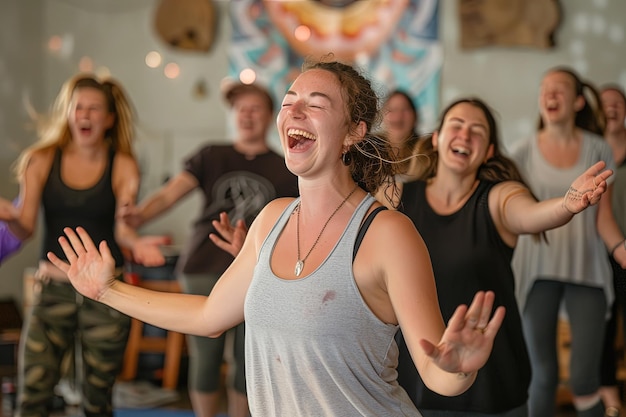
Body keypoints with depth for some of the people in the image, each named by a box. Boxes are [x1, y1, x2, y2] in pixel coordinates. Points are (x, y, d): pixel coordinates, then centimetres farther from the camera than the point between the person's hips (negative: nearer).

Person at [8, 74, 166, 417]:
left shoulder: (123, 166, 1)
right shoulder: (42, 160, 3)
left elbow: (122, 227, -8)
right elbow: (24, 227, -2)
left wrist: (136, 243, -30)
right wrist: (8, 217, -25)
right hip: (53, 287, 1)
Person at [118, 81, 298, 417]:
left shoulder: (284, 171, 5)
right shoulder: (210, 157, 4)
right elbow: (171, 193, -10)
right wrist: (140, 214, -29)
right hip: (205, 272, 0)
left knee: (245, 362, 7)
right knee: (205, 360, 3)